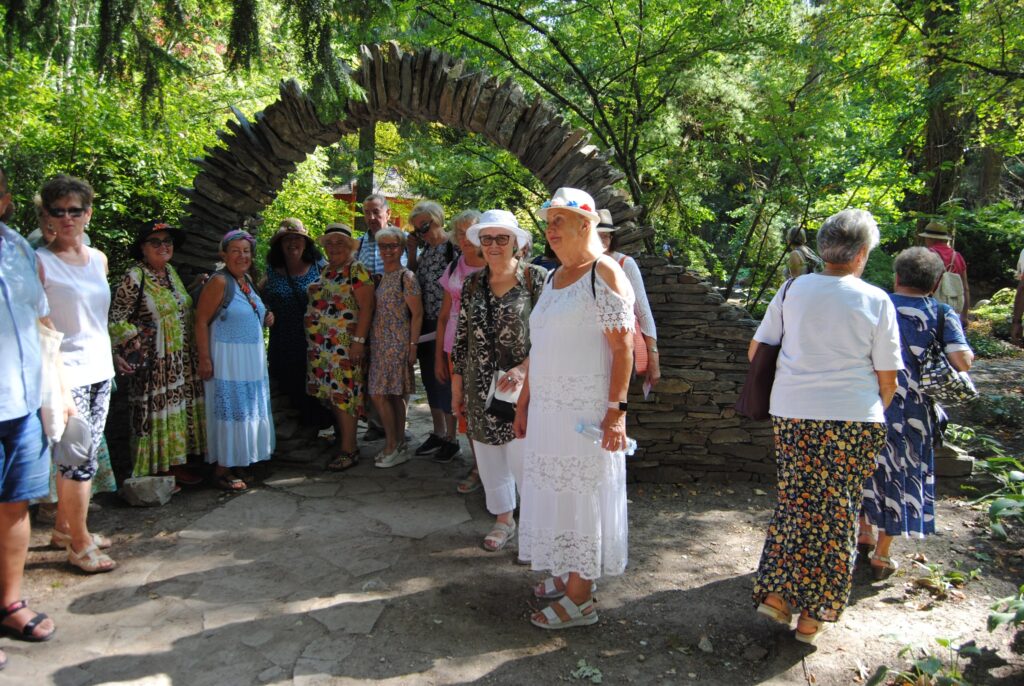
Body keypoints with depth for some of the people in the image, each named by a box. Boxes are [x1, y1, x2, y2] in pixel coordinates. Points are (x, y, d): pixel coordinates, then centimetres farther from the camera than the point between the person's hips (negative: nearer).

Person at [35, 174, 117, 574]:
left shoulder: (98, 258, 11)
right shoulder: (39, 261, -9)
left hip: (100, 369, 6)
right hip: (66, 373, -6)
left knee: (75, 455, 13)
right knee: (82, 458, -4)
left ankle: (64, 526, 29)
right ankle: (79, 545, 9)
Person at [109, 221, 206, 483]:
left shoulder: (171, 272, 11)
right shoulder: (134, 277, -11)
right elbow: (116, 321, -12)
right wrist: (121, 354, -16)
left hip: (183, 361, 7)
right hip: (154, 362, -7)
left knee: (180, 410, 10)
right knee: (157, 413, -1)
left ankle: (177, 464, 19)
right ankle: (156, 469, 9)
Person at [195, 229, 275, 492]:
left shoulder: (247, 280, 10)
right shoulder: (219, 282, -14)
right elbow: (201, 321, -17)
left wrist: (266, 318, 4)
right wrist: (204, 359, -21)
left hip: (253, 357, 8)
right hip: (227, 358, -8)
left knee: (248, 411, 13)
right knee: (229, 411, -2)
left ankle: (239, 463, 24)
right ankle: (222, 468, 8)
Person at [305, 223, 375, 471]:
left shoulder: (356, 270, -8)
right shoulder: (326, 270, 17)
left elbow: (366, 307, -14)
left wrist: (359, 340, -20)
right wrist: (313, 338, 18)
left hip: (344, 344, -8)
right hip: (321, 344, 8)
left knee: (342, 394, -6)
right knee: (330, 394, 10)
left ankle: (348, 450, 0)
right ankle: (341, 439, 22)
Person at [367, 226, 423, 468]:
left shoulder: (406, 277, -11)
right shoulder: (383, 275, 12)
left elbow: (417, 314, -13)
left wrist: (413, 344, -15)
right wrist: (371, 341, 13)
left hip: (397, 343, -8)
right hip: (380, 342, 8)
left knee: (379, 394, -8)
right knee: (394, 395, 12)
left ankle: (392, 447, 3)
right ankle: (399, 445, 20)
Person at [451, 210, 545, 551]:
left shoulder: (536, 278, -5)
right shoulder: (472, 284, 8)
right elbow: (462, 337, 12)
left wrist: (524, 368, -20)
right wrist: (457, 385, 11)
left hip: (523, 384, -5)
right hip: (482, 388, 5)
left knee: (523, 455, -4)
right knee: (489, 453, 12)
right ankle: (503, 519, 30)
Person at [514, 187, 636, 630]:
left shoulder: (605, 274, -11)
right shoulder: (553, 278, 13)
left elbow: (622, 348, -16)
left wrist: (616, 410, -21)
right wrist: (524, 401, 16)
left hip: (585, 411, -8)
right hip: (548, 408, 8)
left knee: (581, 495, 1)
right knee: (557, 491, 15)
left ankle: (580, 599, 14)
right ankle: (569, 574, 33)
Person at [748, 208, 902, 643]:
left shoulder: (792, 290, 2)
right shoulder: (876, 301, -4)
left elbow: (757, 349, 6)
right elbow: (887, 378, -2)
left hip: (792, 415, 2)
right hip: (854, 418, -2)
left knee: (795, 501, 17)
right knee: (837, 512, 9)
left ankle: (775, 592, 15)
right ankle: (812, 616, 17)